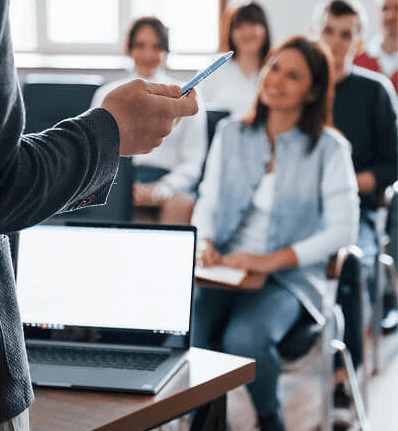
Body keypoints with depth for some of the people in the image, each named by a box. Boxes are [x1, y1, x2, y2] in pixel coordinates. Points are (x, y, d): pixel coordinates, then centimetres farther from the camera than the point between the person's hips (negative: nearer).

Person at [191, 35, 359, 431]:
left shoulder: (329, 148, -1)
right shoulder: (231, 134, 11)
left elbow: (343, 229, -7)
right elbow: (208, 200, 13)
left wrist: (273, 260, -16)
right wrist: (204, 242, -9)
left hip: (289, 278, -3)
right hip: (224, 267, 3)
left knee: (244, 339, -31)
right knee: (185, 331, -27)